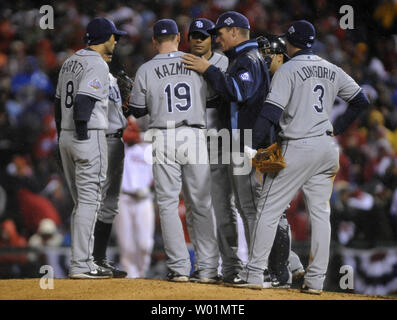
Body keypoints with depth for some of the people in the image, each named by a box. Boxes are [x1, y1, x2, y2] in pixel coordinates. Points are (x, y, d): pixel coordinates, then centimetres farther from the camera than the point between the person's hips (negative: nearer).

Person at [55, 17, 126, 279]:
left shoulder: (69, 64, 16)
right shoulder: (98, 65, -11)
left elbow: (59, 103, 18)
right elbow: (84, 102, -22)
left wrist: (63, 137, 19)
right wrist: (83, 135, -20)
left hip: (66, 137, 9)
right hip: (90, 136, -9)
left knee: (82, 202, 14)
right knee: (89, 201, -7)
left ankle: (83, 260, 15)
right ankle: (81, 265, -10)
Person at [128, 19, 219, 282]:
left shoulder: (146, 70, -1)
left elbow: (137, 110, 6)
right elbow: (212, 100, 10)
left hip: (164, 139, -1)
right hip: (195, 137, 1)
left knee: (168, 204, 4)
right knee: (202, 205, 6)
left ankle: (179, 267, -2)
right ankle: (208, 268, 4)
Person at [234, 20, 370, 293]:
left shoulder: (288, 70, -7)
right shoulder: (332, 70, 12)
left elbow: (271, 112, -16)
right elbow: (361, 101, 13)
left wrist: (251, 146, -16)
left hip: (298, 148, -6)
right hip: (328, 148, 6)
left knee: (269, 210, 0)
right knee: (320, 213, 9)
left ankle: (254, 274, -3)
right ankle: (316, 280, 5)